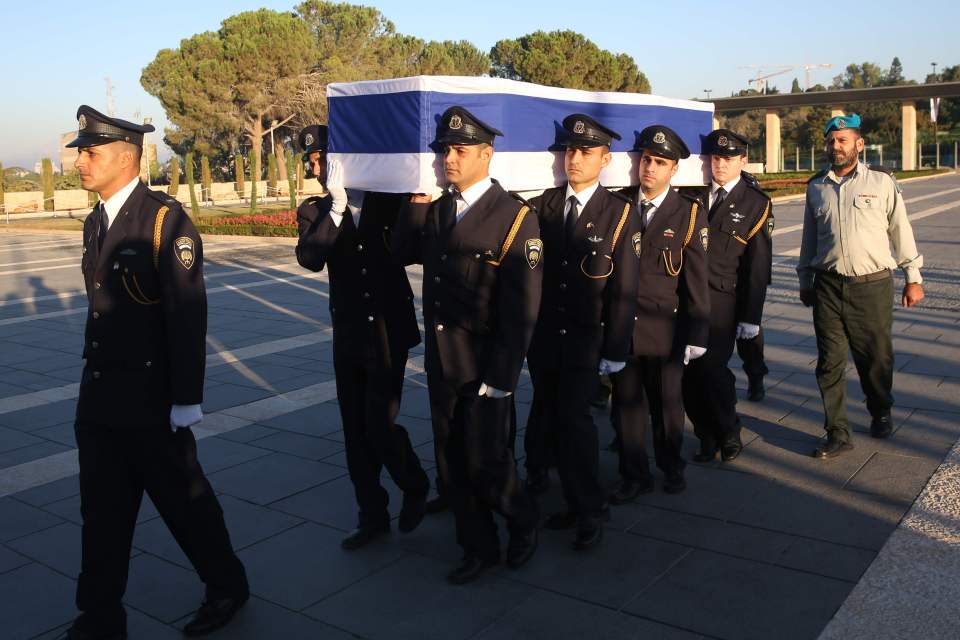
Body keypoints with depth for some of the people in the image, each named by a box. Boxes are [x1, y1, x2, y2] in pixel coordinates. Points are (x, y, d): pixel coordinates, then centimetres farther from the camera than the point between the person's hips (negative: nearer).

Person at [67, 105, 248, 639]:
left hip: (151, 402, -7)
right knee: (102, 512, 13)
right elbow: (102, 307, 13)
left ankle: (228, 586, 30)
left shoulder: (166, 220, -14)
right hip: (99, 398, 7)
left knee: (184, 500, 8)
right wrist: (94, 379, 14)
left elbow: (187, 315, -17)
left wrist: (186, 400, -19)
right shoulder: (96, 222, 10)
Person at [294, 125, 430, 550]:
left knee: (380, 424, -7)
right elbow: (310, 259, -15)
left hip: (389, 331, -3)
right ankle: (372, 515, 24)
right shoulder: (316, 211, 2)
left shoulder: (389, 199, 1)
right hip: (348, 334, 3)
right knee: (356, 430, 8)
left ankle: (415, 487, 22)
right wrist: (337, 206, -21)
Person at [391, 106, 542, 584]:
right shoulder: (437, 209, 8)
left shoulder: (516, 219, -13)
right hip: (441, 364, 6)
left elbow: (521, 310, -15)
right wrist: (417, 200, -1)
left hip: (484, 368, -6)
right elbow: (401, 254, 8)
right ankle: (479, 548, 31)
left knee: (486, 464, 0)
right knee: (455, 464, 14)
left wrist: (501, 378, -17)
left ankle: (523, 522, 30)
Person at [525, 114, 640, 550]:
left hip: (583, 342, -4)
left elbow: (624, 290, -6)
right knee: (554, 422, 9)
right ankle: (576, 504, 25)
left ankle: (591, 512, 9)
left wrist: (615, 350, -8)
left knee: (573, 420, -9)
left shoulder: (619, 214, -4)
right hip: (542, 337, 4)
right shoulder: (544, 204, 5)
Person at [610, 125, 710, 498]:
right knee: (627, 402, 8)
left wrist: (696, 335, -5)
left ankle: (672, 468, 35)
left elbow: (696, 281, -3)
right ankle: (634, 476, 24)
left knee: (667, 402, 13)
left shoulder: (689, 214, -2)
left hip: (664, 327, -1)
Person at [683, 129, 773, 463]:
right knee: (688, 370, 2)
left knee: (711, 367, -10)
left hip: (722, 300, -3)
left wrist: (751, 317, -5)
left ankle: (729, 434, 14)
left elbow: (758, 266, -1)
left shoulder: (756, 203, 2)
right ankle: (707, 437, 19)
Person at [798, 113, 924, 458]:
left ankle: (880, 413, 37)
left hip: (873, 286, -2)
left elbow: (901, 230, 4)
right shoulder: (816, 187, 9)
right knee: (830, 363, 1)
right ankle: (838, 434, 9)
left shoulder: (882, 181, 0)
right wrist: (805, 282, 17)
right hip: (828, 287, 2)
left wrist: (913, 278, 5)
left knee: (876, 358, 10)